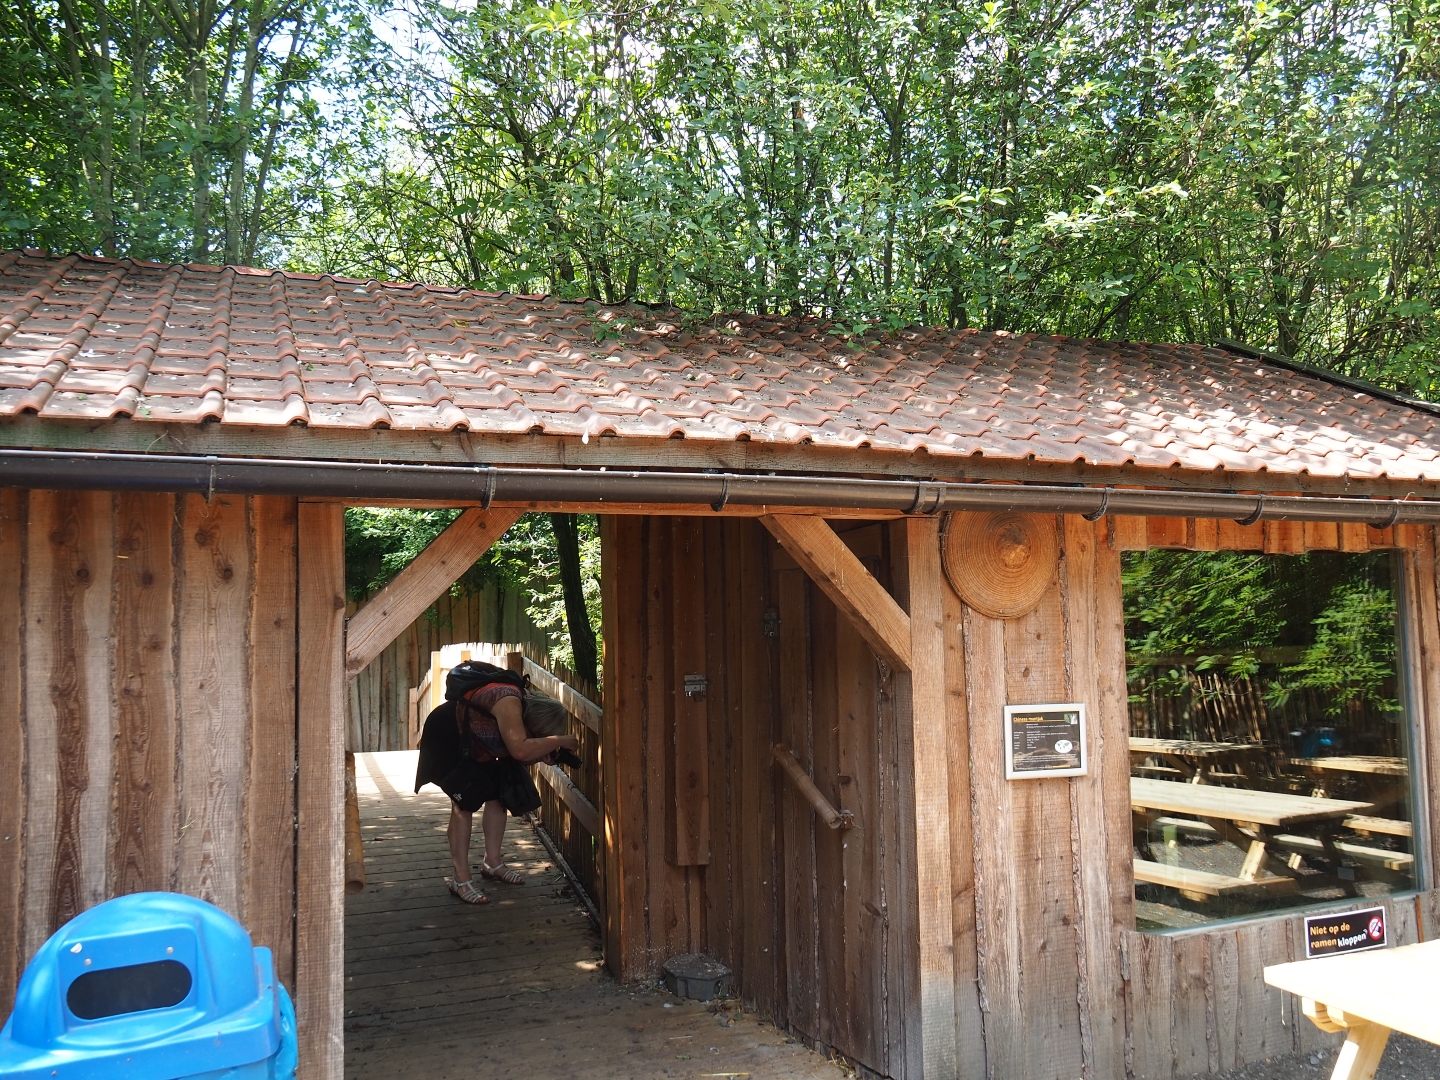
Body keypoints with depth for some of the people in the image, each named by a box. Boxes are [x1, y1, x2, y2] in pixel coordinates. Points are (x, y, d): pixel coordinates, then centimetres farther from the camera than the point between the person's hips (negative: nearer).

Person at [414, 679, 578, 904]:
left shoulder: (528, 708, -10)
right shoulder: (509, 702, -36)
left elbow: (515, 754, -6)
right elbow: (520, 750, -49)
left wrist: (543, 754, -24)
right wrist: (560, 740, -39)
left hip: (476, 746, 9)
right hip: (447, 739, -9)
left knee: (498, 795, 5)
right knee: (464, 803, -15)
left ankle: (492, 862, 17)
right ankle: (461, 879, -10)